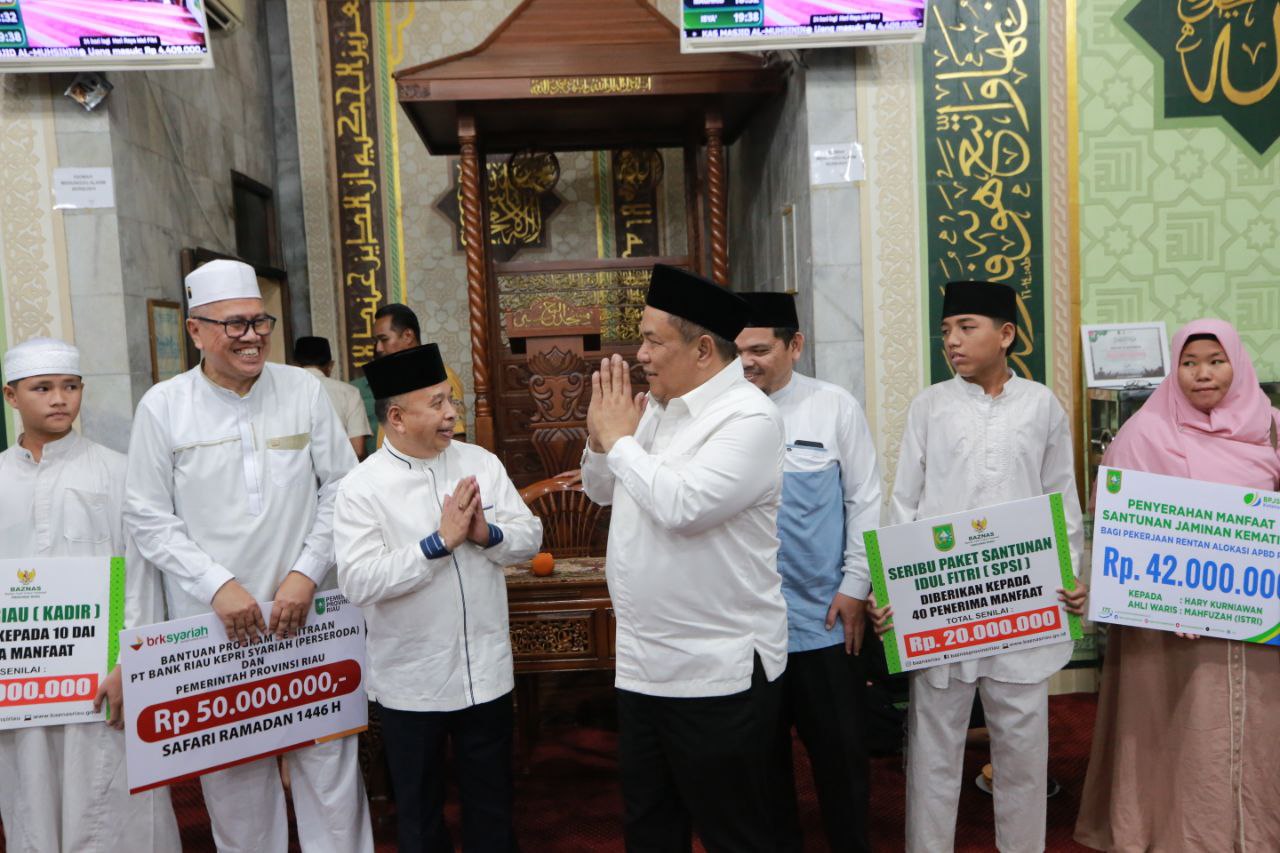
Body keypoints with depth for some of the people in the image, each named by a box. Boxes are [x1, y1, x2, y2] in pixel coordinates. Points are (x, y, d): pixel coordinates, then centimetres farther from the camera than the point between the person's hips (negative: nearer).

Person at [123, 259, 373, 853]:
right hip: (213, 623, 0)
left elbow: (340, 487, 3)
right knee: (233, 773, 12)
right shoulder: (162, 407, -2)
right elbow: (148, 519, -1)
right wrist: (218, 585, -11)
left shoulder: (304, 391, 1)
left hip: (308, 617, 1)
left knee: (329, 759, 8)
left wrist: (307, 572, -8)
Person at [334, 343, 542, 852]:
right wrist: (440, 541, -25)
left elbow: (530, 538, 0)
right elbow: (358, 582, -21)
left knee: (492, 804, 21)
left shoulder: (482, 463, -1)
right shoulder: (361, 487, -12)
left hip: (487, 672, 3)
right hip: (410, 683, -3)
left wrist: (487, 533, -20)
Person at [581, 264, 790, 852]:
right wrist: (600, 438, -3)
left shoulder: (748, 418, -17)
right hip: (643, 665, 8)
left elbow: (682, 506, -30)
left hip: (717, 674, -8)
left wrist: (621, 440, -16)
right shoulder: (656, 407, 8)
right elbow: (602, 491, 17)